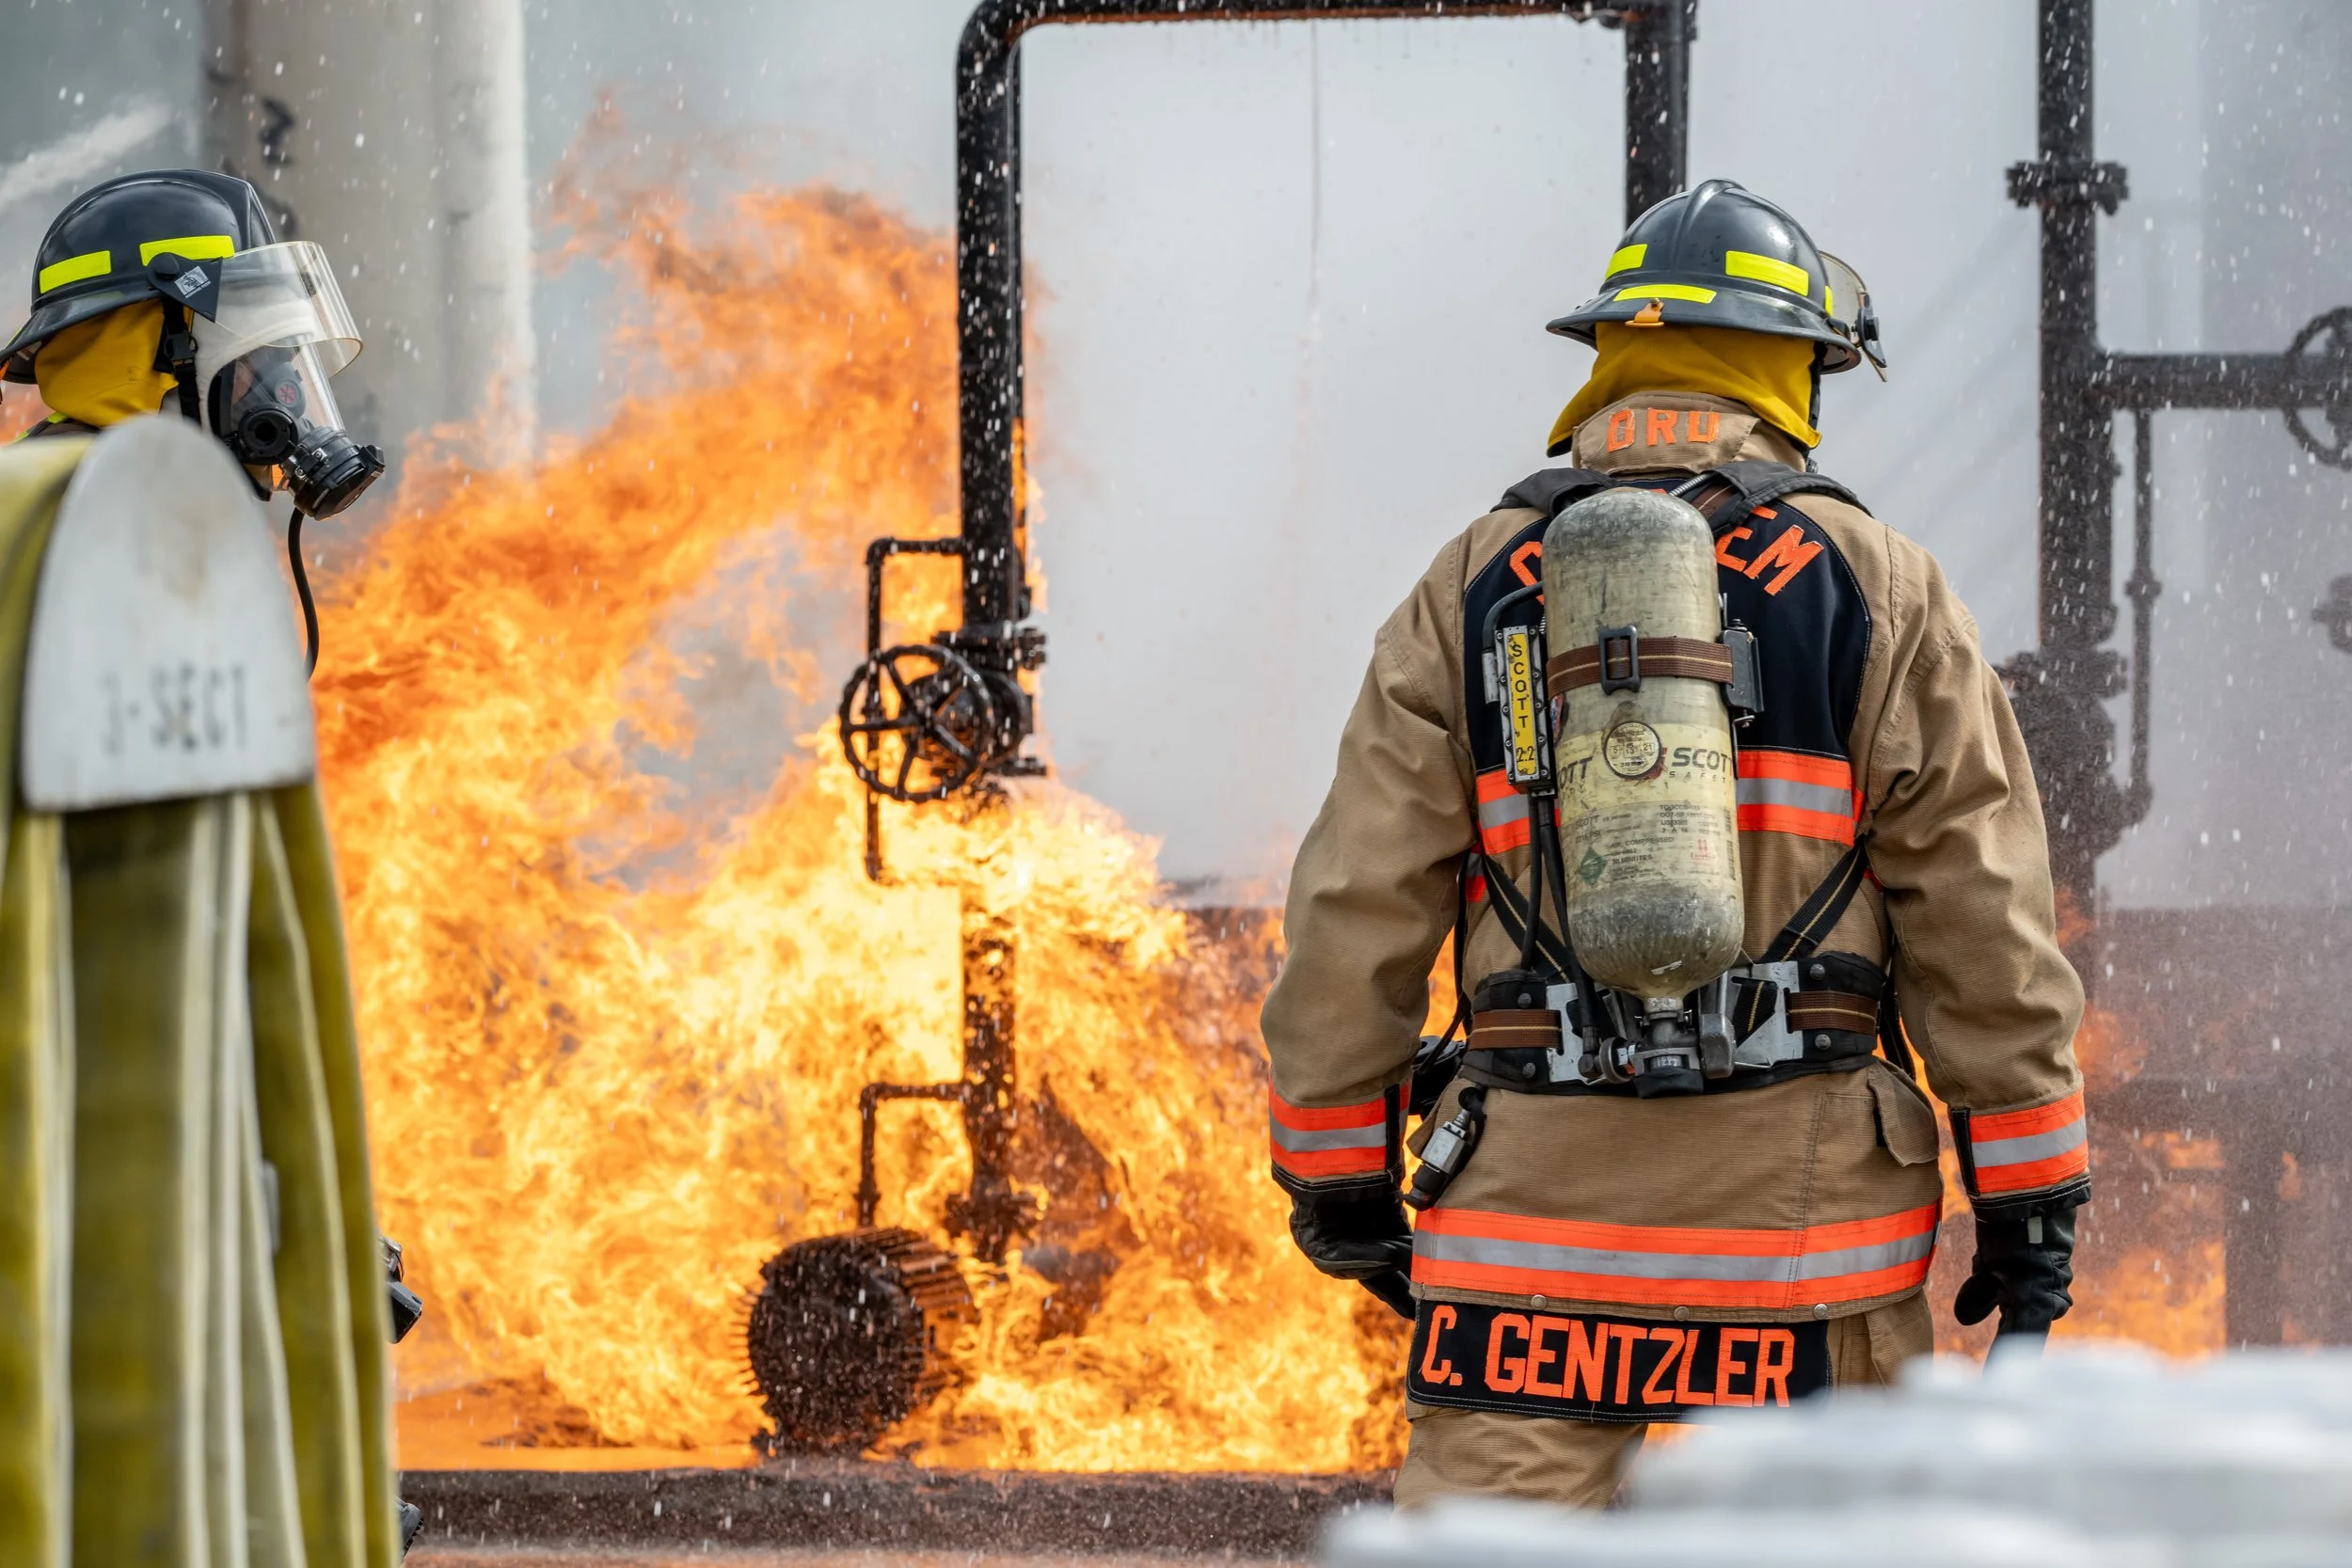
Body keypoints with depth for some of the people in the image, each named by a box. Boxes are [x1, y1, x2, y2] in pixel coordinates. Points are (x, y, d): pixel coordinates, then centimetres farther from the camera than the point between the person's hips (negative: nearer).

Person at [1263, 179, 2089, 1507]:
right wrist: (2029, 1195, 5)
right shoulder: (1875, 588, 3)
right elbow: (1981, 915, 0)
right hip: (1800, 1198, -1)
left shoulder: (1474, 588, 8)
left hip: (1534, 1192, 1)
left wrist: (1340, 1170, 14)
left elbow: (1357, 910, 6)